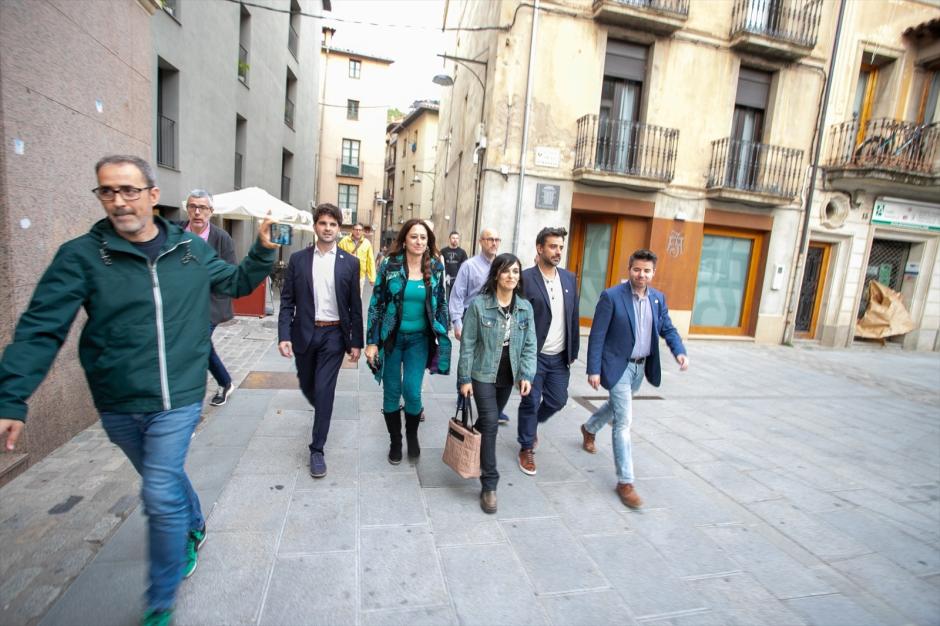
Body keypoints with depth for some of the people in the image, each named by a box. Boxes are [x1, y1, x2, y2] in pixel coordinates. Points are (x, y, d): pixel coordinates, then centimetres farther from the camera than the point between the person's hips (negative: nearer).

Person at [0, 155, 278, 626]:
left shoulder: (192, 249, -1)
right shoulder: (80, 255, -7)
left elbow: (235, 283, 13)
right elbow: (41, 329, -10)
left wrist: (263, 252, -3)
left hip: (177, 400, -1)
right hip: (117, 407, 1)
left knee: (160, 496, -2)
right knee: (165, 479, 22)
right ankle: (194, 527, 54)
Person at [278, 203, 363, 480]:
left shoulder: (350, 262, -1)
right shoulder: (298, 259, 1)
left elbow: (355, 306, 0)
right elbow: (287, 301, 0)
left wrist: (356, 342, -2)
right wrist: (284, 336, -9)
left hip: (334, 335, -2)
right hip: (304, 333, 2)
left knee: (324, 391, -3)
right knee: (307, 386, 17)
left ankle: (317, 450, 11)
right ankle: (323, 412, 50)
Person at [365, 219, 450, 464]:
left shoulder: (436, 268, -1)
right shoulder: (389, 265, -6)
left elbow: (441, 305, 7)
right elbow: (376, 304, -3)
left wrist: (443, 340, 4)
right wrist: (372, 341, -7)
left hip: (419, 339, 0)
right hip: (391, 337, 0)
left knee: (412, 391, -7)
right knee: (391, 392, 8)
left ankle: (412, 435, 24)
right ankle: (395, 441, 30)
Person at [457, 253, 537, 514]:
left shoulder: (525, 307, 0)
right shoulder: (479, 304, -11)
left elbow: (529, 345, 2)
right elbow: (467, 344, -9)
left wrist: (527, 375, -8)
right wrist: (464, 378, -9)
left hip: (508, 375, 4)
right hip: (483, 374, -4)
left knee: (489, 421, 18)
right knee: (490, 423, -9)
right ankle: (489, 485, 2)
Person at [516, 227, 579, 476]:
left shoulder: (569, 278, 6)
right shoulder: (525, 278, -12)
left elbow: (574, 317, 10)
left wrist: (573, 351, 9)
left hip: (560, 357, 5)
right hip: (533, 355, -5)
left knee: (557, 400, 15)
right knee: (530, 403, 6)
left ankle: (532, 424, 44)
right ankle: (527, 448, 27)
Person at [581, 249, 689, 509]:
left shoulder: (658, 298, 3)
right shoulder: (611, 296, -15)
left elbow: (668, 329, 10)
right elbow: (597, 336, -15)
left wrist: (680, 351, -10)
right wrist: (593, 370, -17)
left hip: (641, 366, 7)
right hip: (618, 366, -7)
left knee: (617, 406, 26)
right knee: (624, 420, -8)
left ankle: (589, 428, 56)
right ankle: (625, 481, 2)